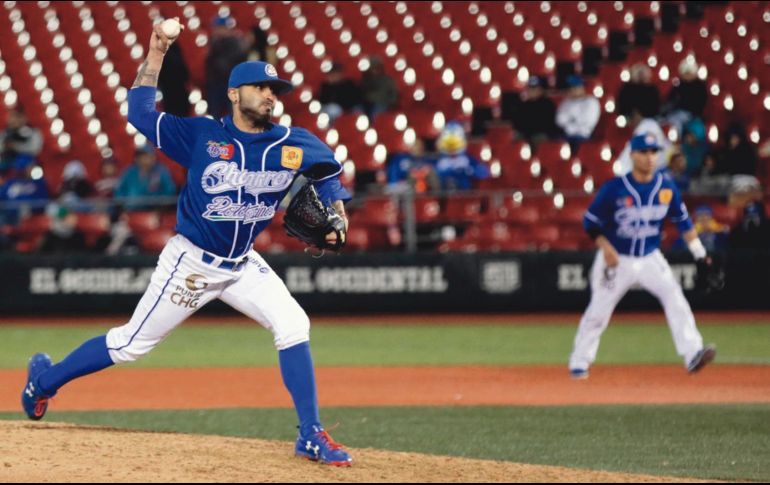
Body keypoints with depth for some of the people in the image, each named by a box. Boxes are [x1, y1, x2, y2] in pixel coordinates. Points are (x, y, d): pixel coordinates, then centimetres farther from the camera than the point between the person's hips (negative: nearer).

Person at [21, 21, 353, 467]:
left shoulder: (292, 144, -6)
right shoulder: (202, 135, -12)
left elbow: (327, 165, 12)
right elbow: (140, 113, -9)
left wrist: (335, 205, -5)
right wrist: (156, 56, -13)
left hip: (243, 264, 3)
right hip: (191, 263, -3)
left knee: (294, 325, -16)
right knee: (132, 344, 4)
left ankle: (311, 437, -10)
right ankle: (46, 378, 28)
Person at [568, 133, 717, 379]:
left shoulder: (667, 188, -4)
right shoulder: (614, 188, -14)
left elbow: (683, 221, 6)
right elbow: (591, 222, -8)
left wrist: (700, 253, 2)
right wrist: (606, 248, -22)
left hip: (650, 259, 2)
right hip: (617, 260, -2)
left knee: (675, 298, -19)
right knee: (598, 311, 3)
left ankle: (692, 354, -26)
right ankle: (579, 363, 19)